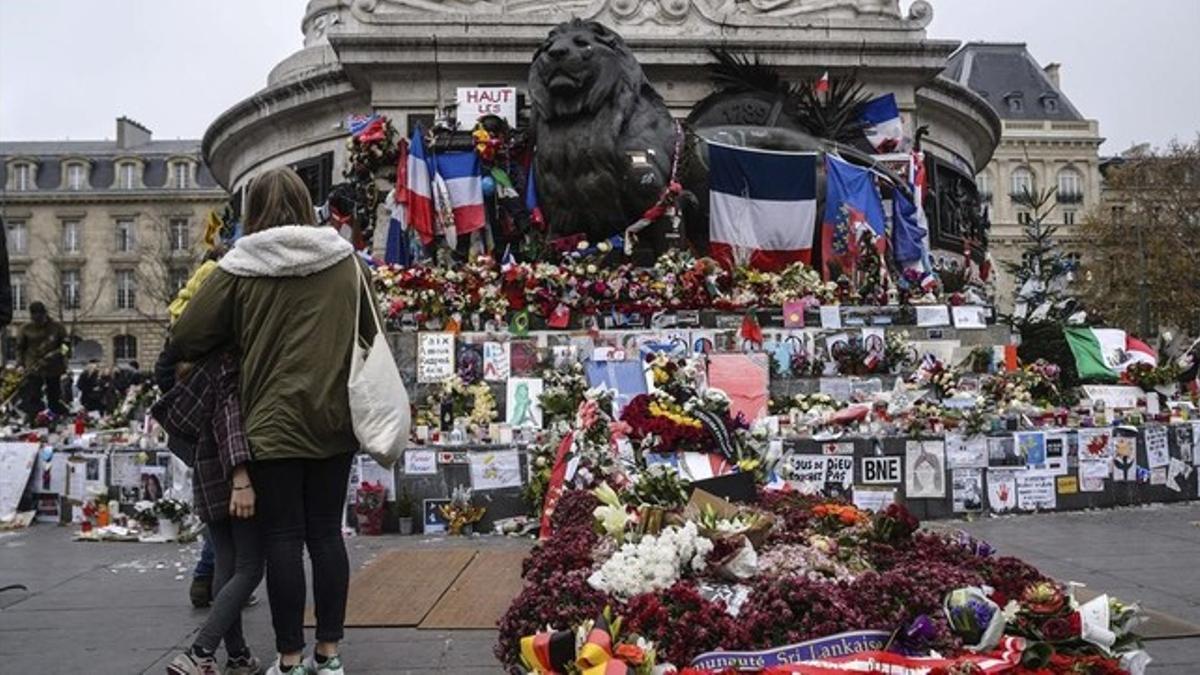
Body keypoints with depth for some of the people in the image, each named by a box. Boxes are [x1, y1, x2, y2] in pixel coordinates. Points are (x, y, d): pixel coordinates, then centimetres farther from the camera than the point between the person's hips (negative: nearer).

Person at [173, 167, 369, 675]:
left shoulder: (241, 267, -6)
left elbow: (186, 338, -2)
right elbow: (369, 334, 12)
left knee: (283, 538, 5)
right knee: (327, 533, 11)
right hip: (334, 422, 3)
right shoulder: (344, 259, 2)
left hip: (273, 423, -3)